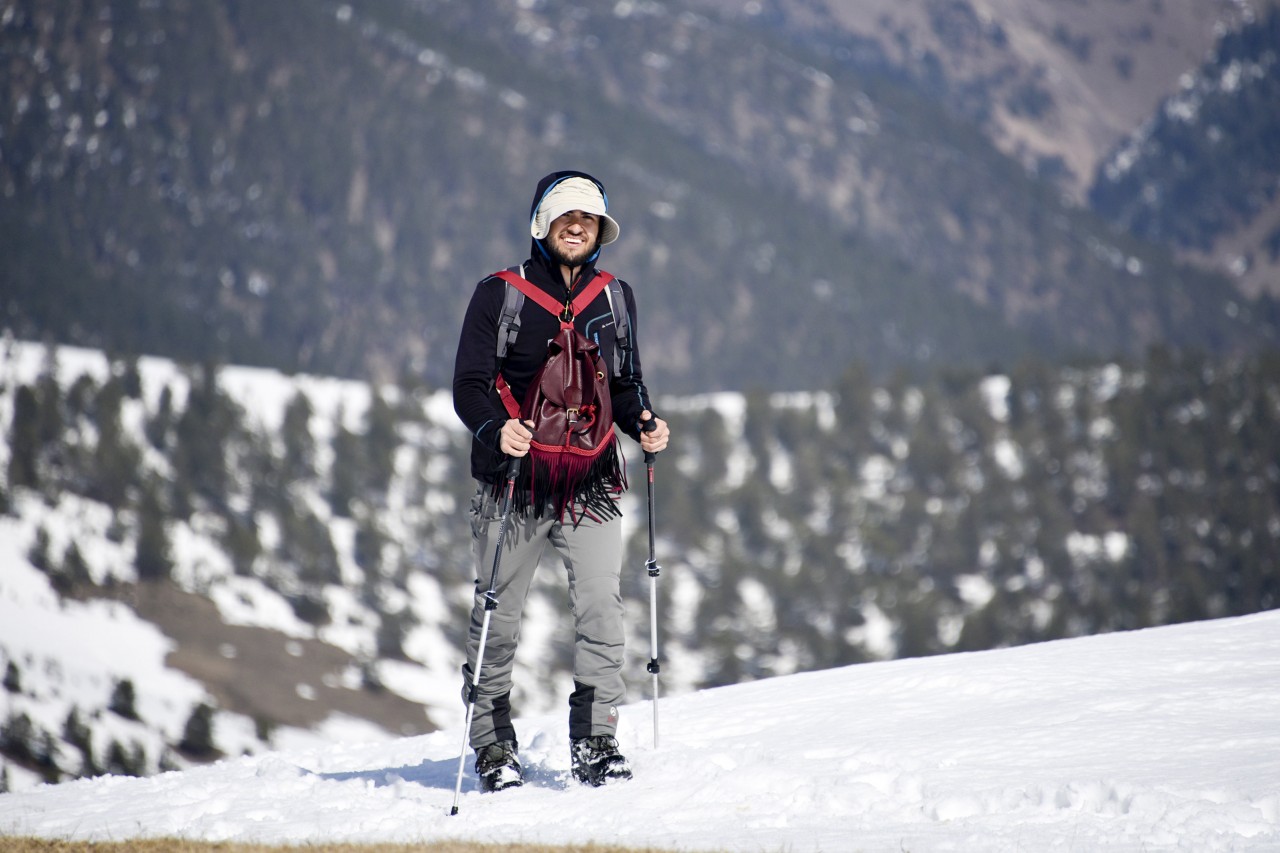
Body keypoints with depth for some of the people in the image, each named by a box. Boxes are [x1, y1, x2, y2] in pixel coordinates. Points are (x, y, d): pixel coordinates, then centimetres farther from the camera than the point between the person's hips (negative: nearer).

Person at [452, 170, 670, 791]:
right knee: (498, 618, 3)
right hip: (513, 484, -2)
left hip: (591, 484, 2)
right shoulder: (500, 295, 1)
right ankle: (492, 745, 16)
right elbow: (469, 385, -2)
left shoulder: (615, 298, 13)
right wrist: (496, 429, -22)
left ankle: (595, 742, -7)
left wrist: (643, 425, -1)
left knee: (601, 608, -13)